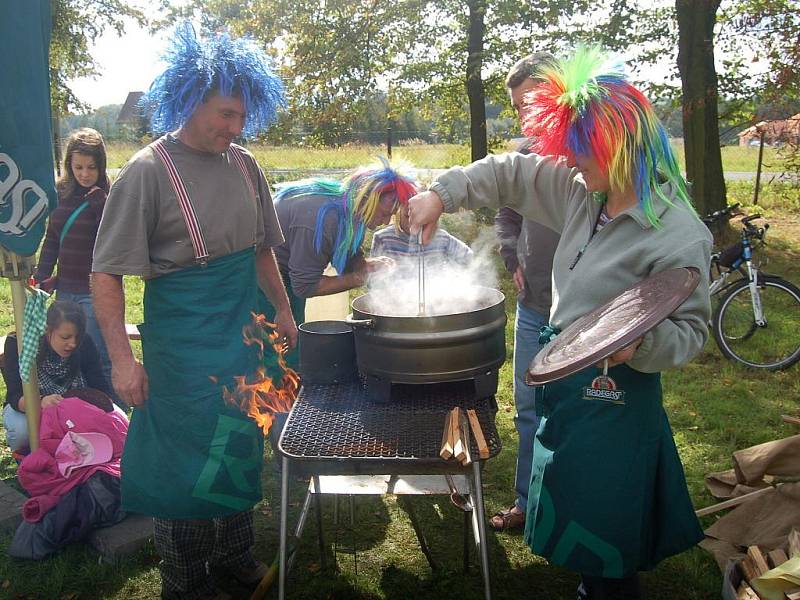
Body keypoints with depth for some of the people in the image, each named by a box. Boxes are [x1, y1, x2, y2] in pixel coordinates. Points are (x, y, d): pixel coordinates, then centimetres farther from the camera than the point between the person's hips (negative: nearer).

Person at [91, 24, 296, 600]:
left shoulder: (244, 165, 4)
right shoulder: (148, 171, -14)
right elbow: (107, 273, -14)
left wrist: (283, 309, 17)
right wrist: (123, 359, -17)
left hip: (242, 336, 6)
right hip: (181, 343, -6)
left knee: (240, 448, 17)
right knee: (185, 460, 6)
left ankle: (234, 551, 38)